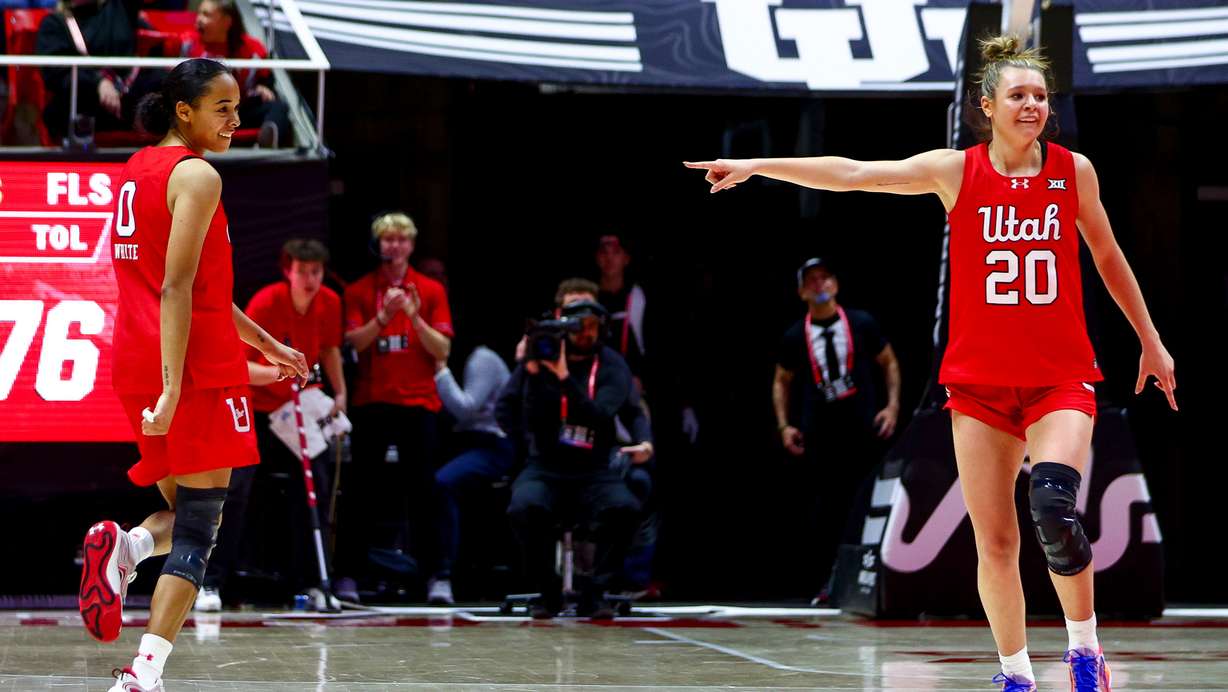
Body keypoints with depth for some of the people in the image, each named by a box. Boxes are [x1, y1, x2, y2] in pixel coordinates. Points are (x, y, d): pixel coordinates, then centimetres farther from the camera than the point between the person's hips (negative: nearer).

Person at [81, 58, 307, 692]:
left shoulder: (136, 170, 17)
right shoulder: (197, 176, -10)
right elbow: (177, 289, -20)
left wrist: (264, 342, 30)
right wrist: (172, 387, -25)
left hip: (137, 364, 8)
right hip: (196, 366, -8)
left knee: (186, 513, 19)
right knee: (199, 528, -4)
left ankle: (124, 545, -13)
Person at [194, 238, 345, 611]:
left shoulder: (329, 303, -8)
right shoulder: (265, 303, -23)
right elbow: (238, 364, -27)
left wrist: (340, 393, 6)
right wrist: (278, 372, -43)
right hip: (253, 408, -5)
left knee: (314, 491, -2)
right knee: (235, 490, -19)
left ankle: (306, 582, 9)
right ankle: (210, 583, -17)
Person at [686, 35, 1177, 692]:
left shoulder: (1074, 170, 2)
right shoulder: (956, 170, -1)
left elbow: (1108, 257, 16)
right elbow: (851, 173, -6)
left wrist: (1150, 341, 22)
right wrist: (756, 165, -13)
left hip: (1060, 378, -1)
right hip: (979, 380, 1)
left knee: (1052, 504, -25)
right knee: (994, 544, 1)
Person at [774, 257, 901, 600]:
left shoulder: (861, 324, 3)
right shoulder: (795, 337, 6)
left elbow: (889, 363, 11)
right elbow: (782, 382, 17)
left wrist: (892, 406, 0)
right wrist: (784, 425, 7)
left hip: (862, 431, 0)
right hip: (819, 435, 1)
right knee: (827, 510, 0)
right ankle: (827, 583, 5)